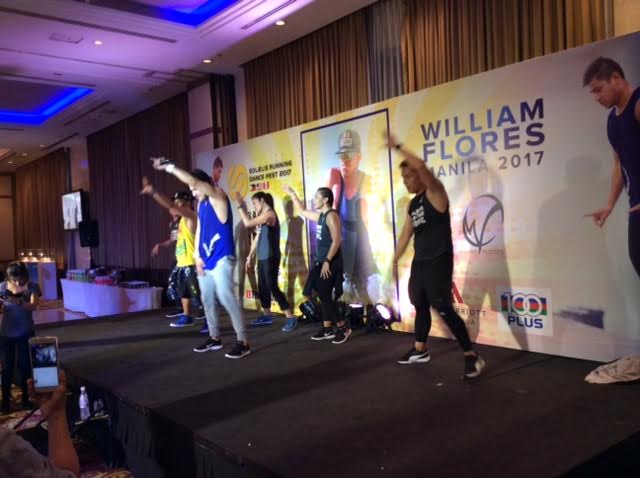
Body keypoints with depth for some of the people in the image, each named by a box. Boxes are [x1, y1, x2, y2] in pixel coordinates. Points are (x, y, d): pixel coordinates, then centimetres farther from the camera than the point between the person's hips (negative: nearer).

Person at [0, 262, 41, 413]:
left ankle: (26, 399, 19)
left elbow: (33, 306, -22)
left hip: (25, 333, -1)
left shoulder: (32, 286, -8)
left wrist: (20, 303, -41)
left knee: (24, 366, 5)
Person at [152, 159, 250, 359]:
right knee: (208, 300, 12)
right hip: (205, 259, 9)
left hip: (222, 258, -9)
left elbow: (192, 180, -21)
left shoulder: (218, 196, -10)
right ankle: (215, 338, 24)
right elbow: (199, 229, 16)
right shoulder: (201, 203, 15)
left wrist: (168, 166, -15)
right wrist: (197, 256, 6)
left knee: (226, 297, -13)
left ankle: (242, 342, -9)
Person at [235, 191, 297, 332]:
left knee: (272, 287, -10)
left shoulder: (269, 214, -13)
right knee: (262, 287, 13)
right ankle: (267, 316, 25)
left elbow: (248, 223, -19)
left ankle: (291, 318, -7)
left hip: (270, 258, -9)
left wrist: (241, 206, -9)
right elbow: (257, 238, 19)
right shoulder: (262, 216, 15)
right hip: (262, 258, 9)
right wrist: (250, 256, 18)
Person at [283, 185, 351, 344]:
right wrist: (292, 194, 27)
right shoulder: (320, 215, 14)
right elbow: (303, 211, 31)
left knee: (325, 296, -8)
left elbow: (337, 241, -21)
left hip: (330, 263, -9)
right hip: (322, 262, 9)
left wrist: (327, 262, -23)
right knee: (325, 297, 11)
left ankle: (343, 328, 0)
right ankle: (327, 330, 18)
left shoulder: (331, 216, -14)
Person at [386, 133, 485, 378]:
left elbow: (421, 166, -27)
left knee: (443, 308, -11)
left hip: (439, 261, -8)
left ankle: (472, 356, -4)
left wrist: (397, 147, -20)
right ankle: (420, 350, 30)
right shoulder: (412, 204, 15)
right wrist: (395, 260, 18)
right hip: (419, 262, 8)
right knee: (420, 305, 16)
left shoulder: (435, 193, -9)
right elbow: (406, 234, 19)